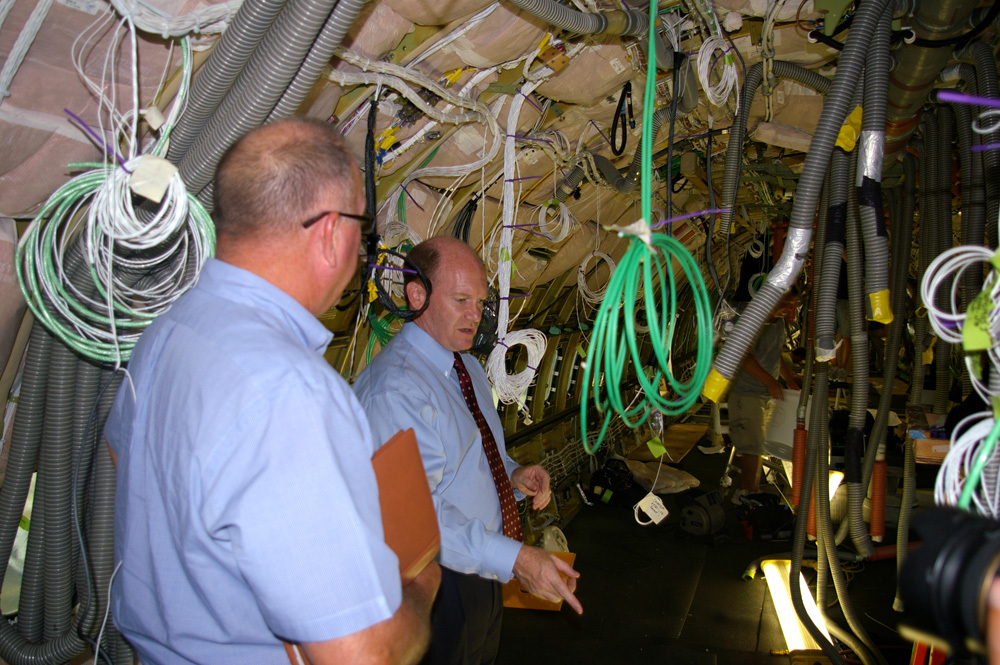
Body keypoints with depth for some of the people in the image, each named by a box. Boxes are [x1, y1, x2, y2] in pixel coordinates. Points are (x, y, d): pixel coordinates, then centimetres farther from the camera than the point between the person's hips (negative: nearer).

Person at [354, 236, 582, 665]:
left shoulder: (468, 367, 8)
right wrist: (514, 558, -33)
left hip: (485, 567, 9)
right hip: (442, 585, -9)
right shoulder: (394, 389, -25)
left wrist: (513, 475, 0)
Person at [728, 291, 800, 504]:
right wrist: (770, 381, -28)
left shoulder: (779, 323, 13)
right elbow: (744, 357, -26)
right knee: (752, 447, -7)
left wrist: (789, 379, 15)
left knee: (761, 446, 12)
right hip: (747, 393, -9)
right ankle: (748, 492, 2)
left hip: (769, 394, 9)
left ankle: (749, 490, 20)